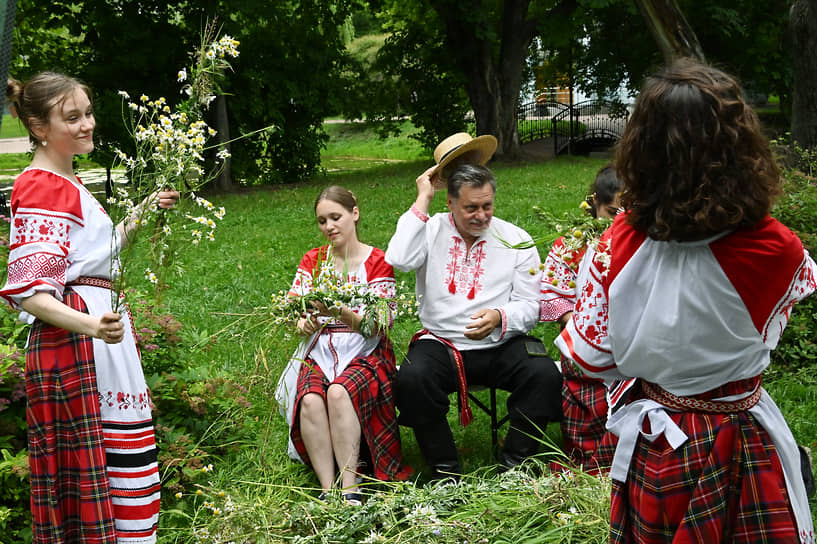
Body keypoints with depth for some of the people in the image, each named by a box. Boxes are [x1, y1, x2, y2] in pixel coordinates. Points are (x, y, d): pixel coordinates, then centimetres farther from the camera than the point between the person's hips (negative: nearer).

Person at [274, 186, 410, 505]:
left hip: (364, 352, -3)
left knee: (339, 392, -35)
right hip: (319, 351, 3)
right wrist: (303, 323, -20)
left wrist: (343, 313, -28)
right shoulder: (312, 261, 14)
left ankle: (350, 487, -30)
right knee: (310, 400, -31)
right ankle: (327, 488, -27)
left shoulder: (378, 262, 2)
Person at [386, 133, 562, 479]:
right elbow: (398, 260, -17)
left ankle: (513, 466, -10)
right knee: (411, 379, -31)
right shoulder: (431, 231, 5)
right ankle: (445, 471, -12)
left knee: (545, 373, -27)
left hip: (500, 347, 1)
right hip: (440, 344, -1)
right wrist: (422, 201, -11)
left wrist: (500, 318, -21)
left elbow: (529, 305, 3)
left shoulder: (516, 240, 6)